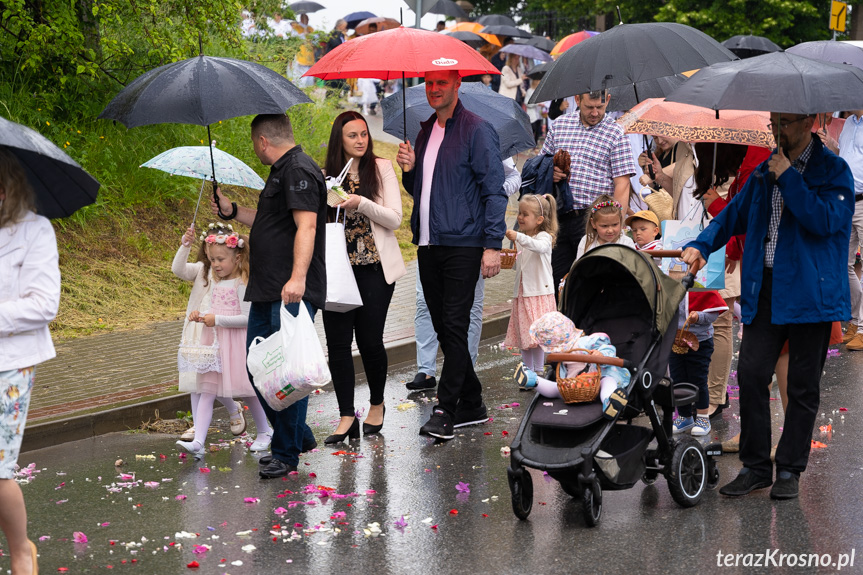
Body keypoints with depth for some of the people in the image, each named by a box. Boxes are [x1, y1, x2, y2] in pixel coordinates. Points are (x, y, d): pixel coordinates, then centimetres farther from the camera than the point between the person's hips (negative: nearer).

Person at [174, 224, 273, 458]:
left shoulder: (242, 283, -14)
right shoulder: (214, 280, 10)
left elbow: (247, 318, -19)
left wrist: (217, 319, -19)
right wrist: (200, 314, 4)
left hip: (236, 344, -7)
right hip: (212, 341, 7)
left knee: (248, 389, 7)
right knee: (206, 391, -4)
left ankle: (264, 432, 28)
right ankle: (198, 441, -12)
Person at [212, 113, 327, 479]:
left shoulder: (299, 171, -11)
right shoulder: (281, 172, 21)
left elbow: (306, 226, -22)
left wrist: (298, 277, -32)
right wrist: (232, 211, 32)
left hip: (292, 294, -11)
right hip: (266, 292, 11)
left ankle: (287, 453, 2)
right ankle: (298, 435, 24)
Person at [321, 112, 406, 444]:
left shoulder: (381, 168, 1)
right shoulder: (328, 176, 9)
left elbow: (394, 218, -6)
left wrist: (362, 203, -20)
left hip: (374, 268, -2)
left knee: (370, 339, 0)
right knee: (337, 341, -3)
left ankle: (377, 405, 23)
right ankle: (347, 415, 4)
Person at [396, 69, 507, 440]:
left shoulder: (477, 130, -6)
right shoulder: (425, 132, 17)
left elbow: (494, 190, -9)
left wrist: (493, 245, -16)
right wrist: (409, 169, 3)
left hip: (462, 245, -8)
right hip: (428, 244, 8)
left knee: (454, 325, -10)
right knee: (442, 327, 9)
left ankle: (445, 411, -8)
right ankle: (472, 405, 18)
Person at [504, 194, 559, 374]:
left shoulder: (544, 237, -8)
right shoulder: (522, 239, 14)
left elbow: (539, 246, -33)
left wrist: (518, 237, -45)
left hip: (539, 293, -7)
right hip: (522, 294, 7)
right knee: (524, 335, 9)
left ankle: (538, 370, -5)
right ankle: (527, 371, 16)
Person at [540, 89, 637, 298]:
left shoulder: (615, 133, -1)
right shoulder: (559, 125, 11)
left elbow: (622, 184, -6)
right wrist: (550, 173, -4)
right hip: (559, 216, 4)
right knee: (557, 279, 7)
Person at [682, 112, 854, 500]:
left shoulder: (834, 171, -2)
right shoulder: (764, 172, 16)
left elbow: (825, 220, -17)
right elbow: (733, 215, 23)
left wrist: (788, 178, -14)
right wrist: (700, 246, 7)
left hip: (810, 291, -4)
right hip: (764, 290, 5)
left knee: (802, 386, 3)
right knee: (751, 374, -3)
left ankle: (789, 470, 14)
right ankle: (755, 467, 8)